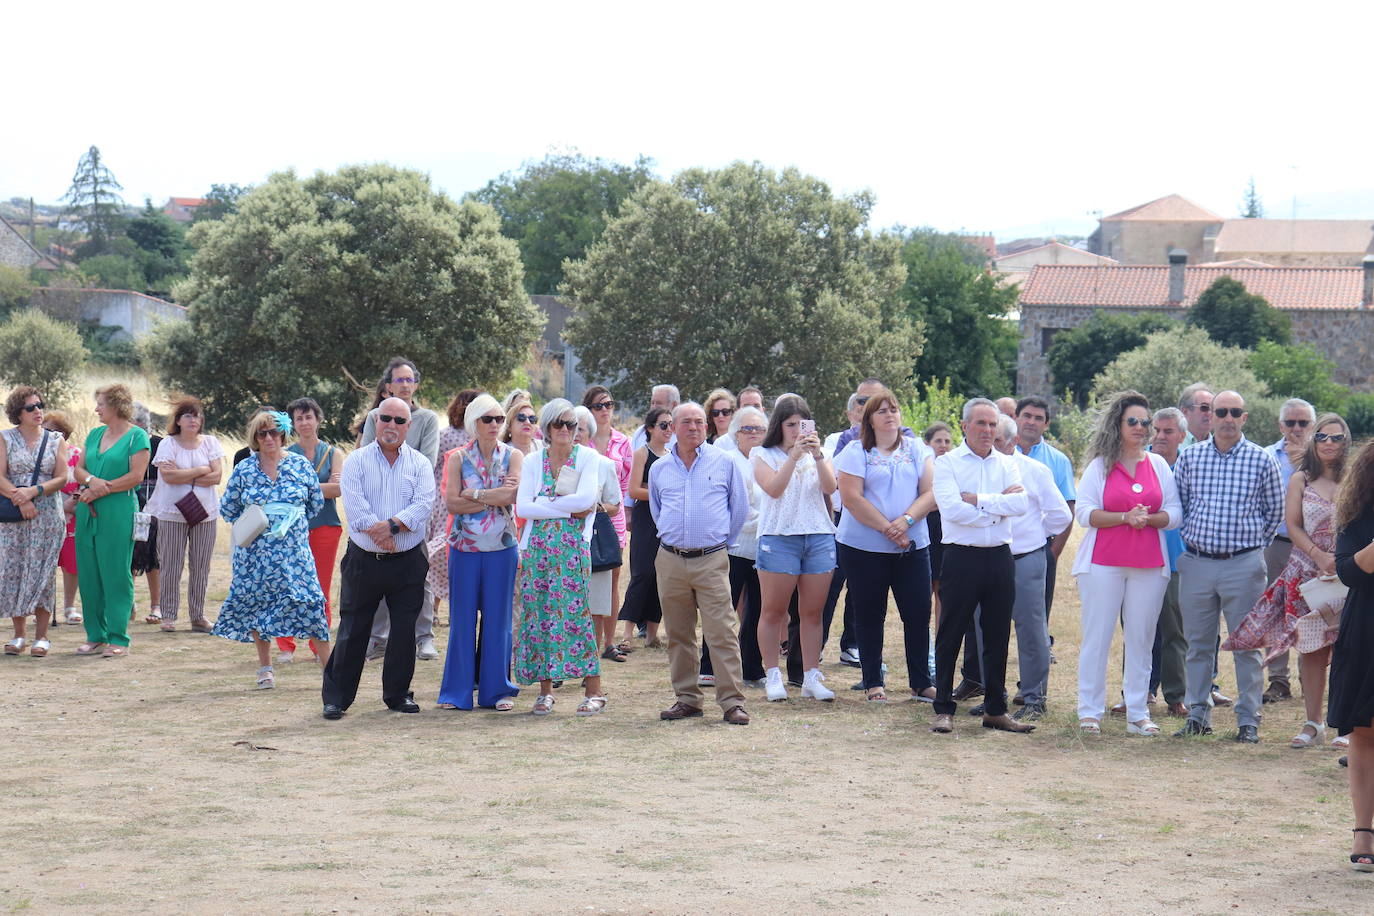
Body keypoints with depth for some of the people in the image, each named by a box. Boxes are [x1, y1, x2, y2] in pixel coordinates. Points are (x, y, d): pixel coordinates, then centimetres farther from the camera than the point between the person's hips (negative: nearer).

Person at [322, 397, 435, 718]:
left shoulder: (420, 464, 6)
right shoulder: (356, 461, 3)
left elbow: (423, 504, -8)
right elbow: (354, 505, -10)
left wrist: (392, 525, -21)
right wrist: (379, 534, -18)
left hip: (408, 562, 1)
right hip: (363, 560, -1)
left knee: (404, 630, 6)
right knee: (352, 631, 1)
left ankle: (398, 694, 20)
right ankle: (336, 697, 7)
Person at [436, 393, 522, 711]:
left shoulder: (513, 456, 3)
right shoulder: (457, 458, 3)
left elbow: (514, 495, -14)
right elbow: (452, 502, -9)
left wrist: (473, 495, -11)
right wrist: (494, 498, -12)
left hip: (502, 546, 0)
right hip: (465, 546, 0)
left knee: (498, 617, 4)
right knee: (462, 617, 2)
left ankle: (497, 689, 11)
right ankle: (458, 690, 9)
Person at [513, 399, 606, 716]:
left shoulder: (587, 457, 2)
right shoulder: (534, 461, 10)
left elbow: (586, 498, -12)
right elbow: (522, 506, -2)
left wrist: (544, 502, -7)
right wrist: (568, 509, -9)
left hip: (573, 547, -3)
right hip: (538, 547, 3)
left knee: (576, 612, -7)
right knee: (539, 612, 1)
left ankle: (593, 690, -2)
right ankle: (545, 690, 9)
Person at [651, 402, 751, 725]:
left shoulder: (724, 463, 3)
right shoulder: (659, 469, 11)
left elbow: (740, 508, 11)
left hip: (711, 561, -3)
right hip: (670, 561, 3)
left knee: (722, 633, -9)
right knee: (678, 635, 7)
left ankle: (732, 701, -8)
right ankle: (687, 699, 15)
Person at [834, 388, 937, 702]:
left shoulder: (916, 450, 9)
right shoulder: (856, 452, 0)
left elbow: (931, 493, 1)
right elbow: (852, 498, -10)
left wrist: (907, 520, -17)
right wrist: (887, 529, -15)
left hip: (913, 547, 2)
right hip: (863, 548, -2)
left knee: (919, 614, 0)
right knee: (870, 616, 5)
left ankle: (921, 683, 9)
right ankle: (873, 682, 14)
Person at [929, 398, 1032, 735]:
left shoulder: (1006, 464, 10)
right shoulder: (947, 463, -1)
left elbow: (1022, 504, -7)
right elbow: (952, 509, -16)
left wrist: (978, 500, -13)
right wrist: (998, 507, -8)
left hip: (999, 556, 4)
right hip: (962, 556, -4)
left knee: (998, 636, 9)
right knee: (950, 635, 1)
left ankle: (995, 710, 17)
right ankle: (943, 709, 8)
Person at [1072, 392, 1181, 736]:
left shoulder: (1159, 465, 12)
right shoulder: (1100, 465, 4)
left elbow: (1175, 513, 8)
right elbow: (1084, 513, -4)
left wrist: (1148, 519, -11)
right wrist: (1125, 517, -15)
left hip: (1149, 565, 2)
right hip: (1103, 563, -2)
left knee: (1141, 638, 2)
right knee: (1096, 636, -3)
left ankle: (1138, 715, 8)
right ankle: (1089, 712, 3)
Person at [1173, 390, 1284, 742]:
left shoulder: (1261, 460, 0)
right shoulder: (1189, 457, 5)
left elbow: (1275, 511, 10)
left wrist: (1254, 544, 10)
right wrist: (1188, 541, 10)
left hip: (1243, 564, -2)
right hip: (1196, 563, 2)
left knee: (1247, 646, 1)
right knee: (1198, 643, 8)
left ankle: (1248, 720, 8)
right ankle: (1198, 714, 17)